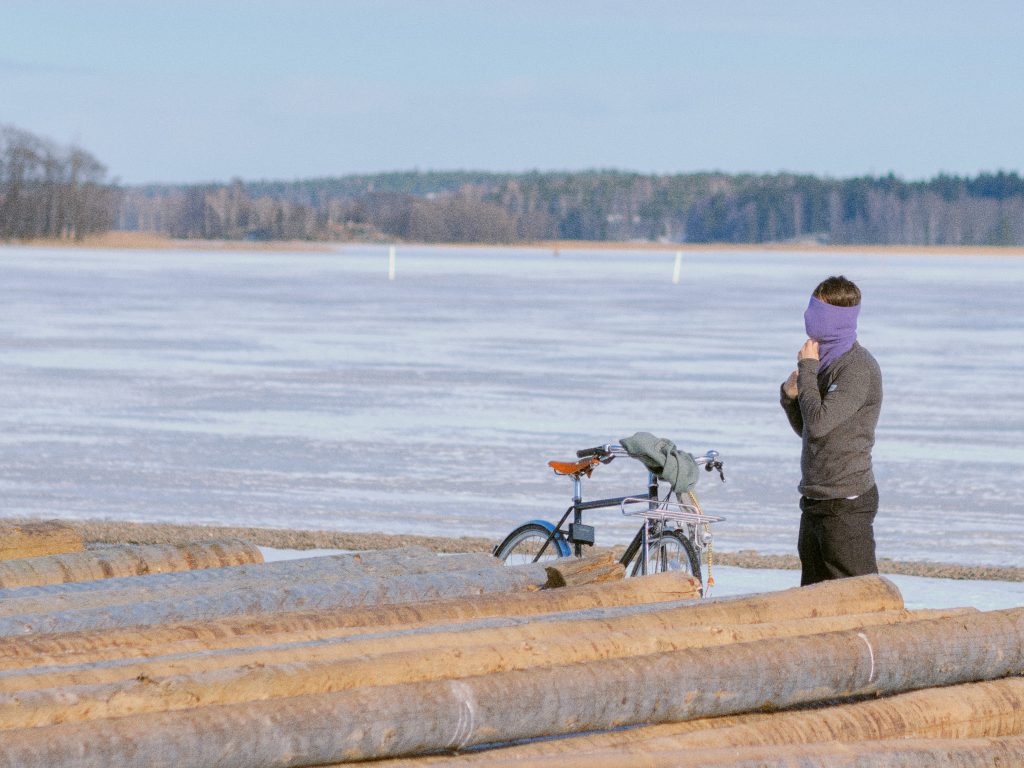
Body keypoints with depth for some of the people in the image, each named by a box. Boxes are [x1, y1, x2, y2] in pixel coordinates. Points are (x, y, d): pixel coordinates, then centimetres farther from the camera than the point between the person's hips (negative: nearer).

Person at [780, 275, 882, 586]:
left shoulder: (858, 368, -16)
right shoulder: (827, 361, 14)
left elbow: (819, 423, -24)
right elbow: (806, 429, 20)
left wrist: (807, 369, -12)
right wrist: (791, 395, 1)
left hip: (845, 503, -10)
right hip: (816, 501, 10)